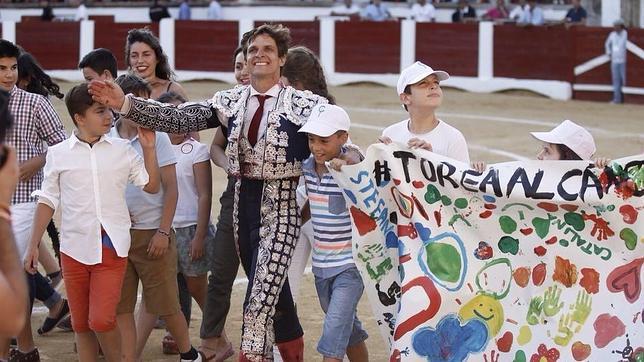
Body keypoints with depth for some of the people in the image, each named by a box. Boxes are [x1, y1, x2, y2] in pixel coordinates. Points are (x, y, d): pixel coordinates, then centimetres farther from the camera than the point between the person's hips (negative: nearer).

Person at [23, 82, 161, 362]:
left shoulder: (122, 151, 4)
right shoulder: (58, 154, 3)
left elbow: (151, 186, 8)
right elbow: (48, 201, 9)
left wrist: (149, 148, -2)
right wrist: (33, 246, 7)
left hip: (112, 247, -1)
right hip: (74, 249, 1)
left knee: (102, 320, -12)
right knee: (81, 324, 9)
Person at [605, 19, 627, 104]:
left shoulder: (625, 34, -8)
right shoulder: (612, 34, 8)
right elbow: (607, 44, 25)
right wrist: (608, 53, 16)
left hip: (623, 61, -5)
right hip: (614, 61, 5)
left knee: (624, 79, -2)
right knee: (616, 79, 5)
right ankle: (617, 98, 9)